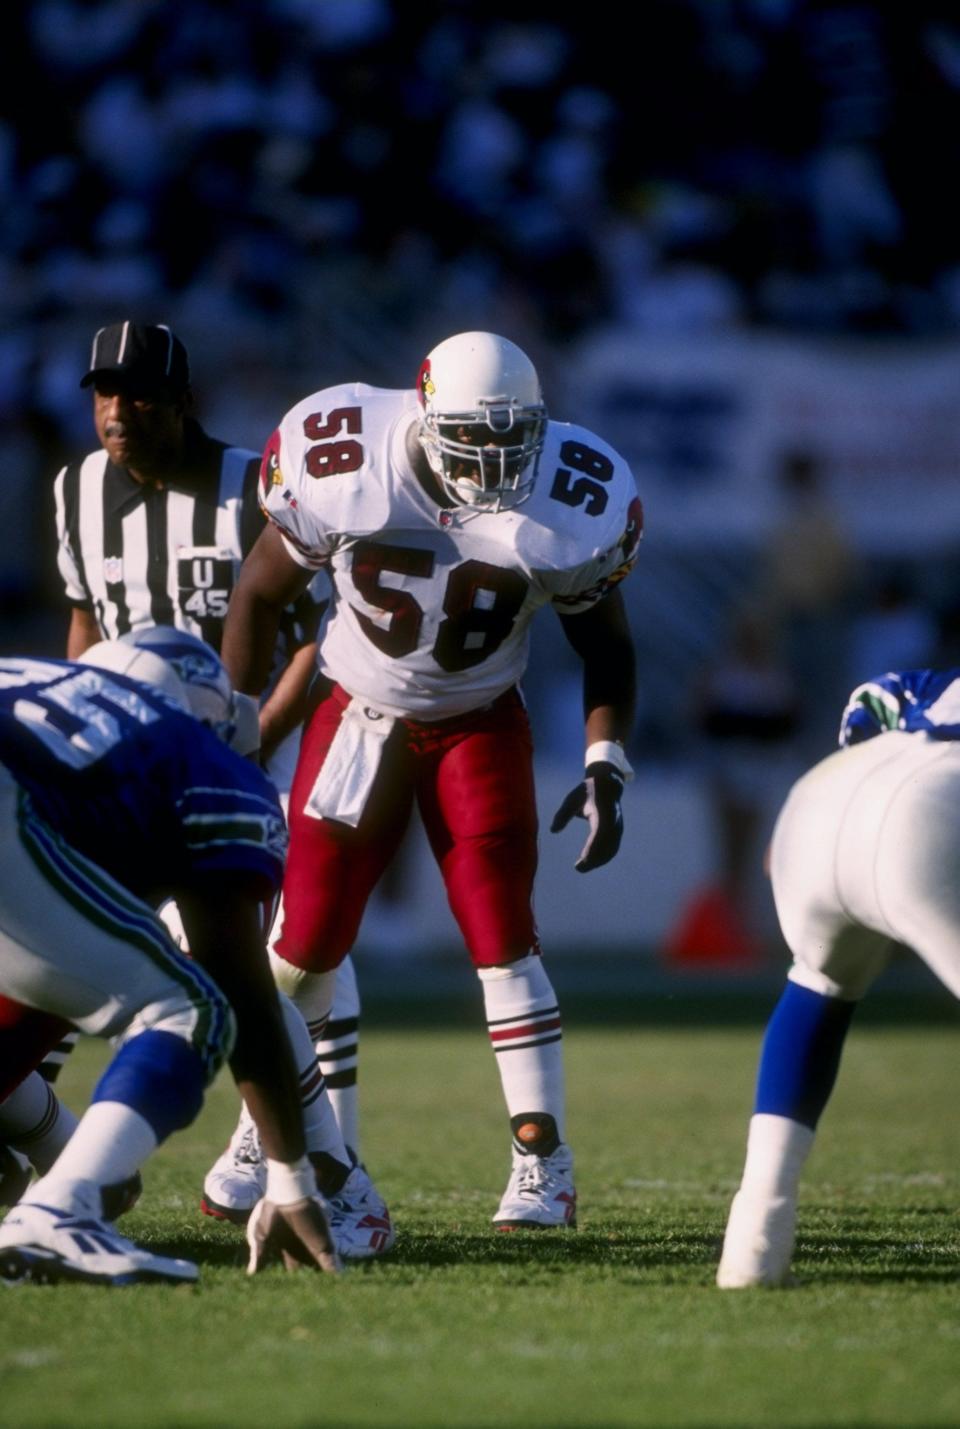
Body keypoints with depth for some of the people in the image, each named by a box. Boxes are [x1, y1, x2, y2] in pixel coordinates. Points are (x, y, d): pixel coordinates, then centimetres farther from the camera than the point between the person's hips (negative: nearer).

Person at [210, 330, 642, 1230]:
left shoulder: (569, 506, -21)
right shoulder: (345, 468, -24)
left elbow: (605, 644, -3)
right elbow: (261, 593, -6)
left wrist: (605, 769, -12)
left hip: (480, 725, 0)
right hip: (359, 717, 0)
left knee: (501, 936, -10)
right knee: (304, 937, 0)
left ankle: (543, 1163, -5)